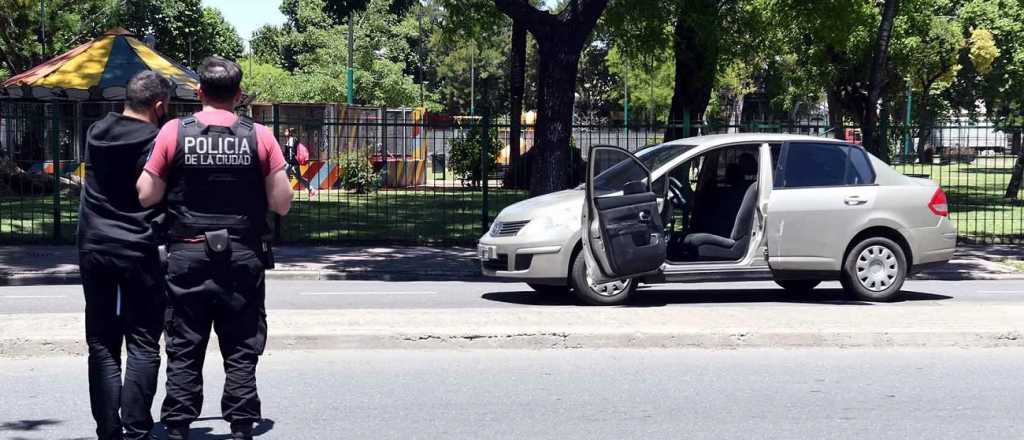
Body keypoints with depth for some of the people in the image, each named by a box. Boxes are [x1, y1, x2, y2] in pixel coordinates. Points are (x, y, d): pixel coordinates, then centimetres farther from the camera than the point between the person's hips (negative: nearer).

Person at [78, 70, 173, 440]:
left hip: (94, 248, 5)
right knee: (143, 346, 2)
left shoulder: (96, 133, 6)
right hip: (139, 252, -4)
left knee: (102, 345, 8)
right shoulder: (158, 141, -10)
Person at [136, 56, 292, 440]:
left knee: (183, 351, 8)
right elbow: (282, 203, -3)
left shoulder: (174, 132, -4)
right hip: (242, 258, 0)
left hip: (187, 256, 0)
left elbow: (147, 196, -2)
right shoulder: (259, 136, -3)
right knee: (241, 352, 7)